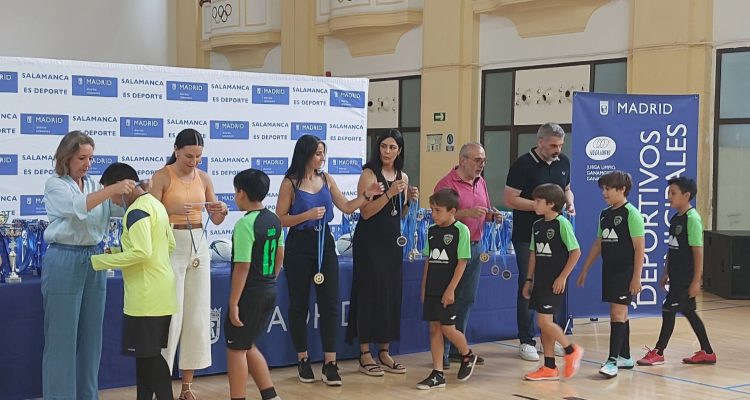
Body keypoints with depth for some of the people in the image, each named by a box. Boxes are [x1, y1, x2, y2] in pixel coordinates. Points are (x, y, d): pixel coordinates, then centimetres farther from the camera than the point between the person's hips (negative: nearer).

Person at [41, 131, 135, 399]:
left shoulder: (95, 185, 11)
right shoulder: (55, 185, -4)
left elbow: (122, 208, 1)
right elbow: (77, 206, -23)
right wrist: (112, 189, -33)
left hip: (94, 260, 6)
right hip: (64, 262, -5)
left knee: (91, 335, 11)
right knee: (62, 336, 0)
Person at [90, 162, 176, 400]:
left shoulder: (137, 211, -16)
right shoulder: (155, 204, 14)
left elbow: (141, 253, -25)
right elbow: (170, 245, 19)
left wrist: (98, 261, -17)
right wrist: (121, 253, 18)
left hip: (147, 297, -10)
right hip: (160, 294, 10)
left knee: (149, 355, -3)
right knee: (147, 353, 15)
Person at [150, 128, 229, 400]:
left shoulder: (203, 178, 8)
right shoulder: (162, 177, -6)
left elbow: (215, 220, 11)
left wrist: (222, 211, -11)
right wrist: (172, 210, -29)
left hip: (199, 245, 5)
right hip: (171, 246, -5)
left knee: (197, 315, 5)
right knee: (171, 315, -7)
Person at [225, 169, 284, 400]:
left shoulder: (245, 224, -19)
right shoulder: (274, 220, 6)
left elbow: (242, 267, -21)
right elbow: (280, 256, 15)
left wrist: (233, 302, -17)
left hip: (249, 294, -8)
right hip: (269, 292, 8)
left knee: (235, 349, 5)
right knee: (247, 346, 20)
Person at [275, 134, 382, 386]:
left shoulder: (326, 179, 6)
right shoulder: (290, 183, -7)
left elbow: (346, 207, 11)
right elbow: (280, 220, -8)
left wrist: (366, 195, -2)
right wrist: (307, 215, -19)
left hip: (325, 244, 4)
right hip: (299, 247, -4)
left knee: (330, 303, -2)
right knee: (299, 305, 6)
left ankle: (330, 363, 3)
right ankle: (303, 360, 19)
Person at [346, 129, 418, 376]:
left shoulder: (403, 177, 11)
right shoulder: (369, 174, -7)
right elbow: (366, 212, -15)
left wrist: (410, 200, 0)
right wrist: (390, 193, -21)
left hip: (393, 240, 6)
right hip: (370, 241, -6)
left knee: (391, 294, 8)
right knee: (369, 293, -4)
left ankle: (384, 353, 18)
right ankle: (365, 355, 3)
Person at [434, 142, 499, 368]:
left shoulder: (481, 183, 14)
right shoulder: (447, 184, -11)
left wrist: (493, 215, 2)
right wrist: (467, 213, -28)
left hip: (475, 246, 8)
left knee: (467, 299, 12)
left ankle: (458, 348, 22)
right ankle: (441, 352, 3)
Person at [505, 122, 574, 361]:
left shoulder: (563, 162, 9)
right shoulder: (523, 164, -10)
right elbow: (510, 198, -13)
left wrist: (570, 203, 2)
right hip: (527, 236, -6)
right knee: (528, 287, -1)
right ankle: (526, 342, 7)